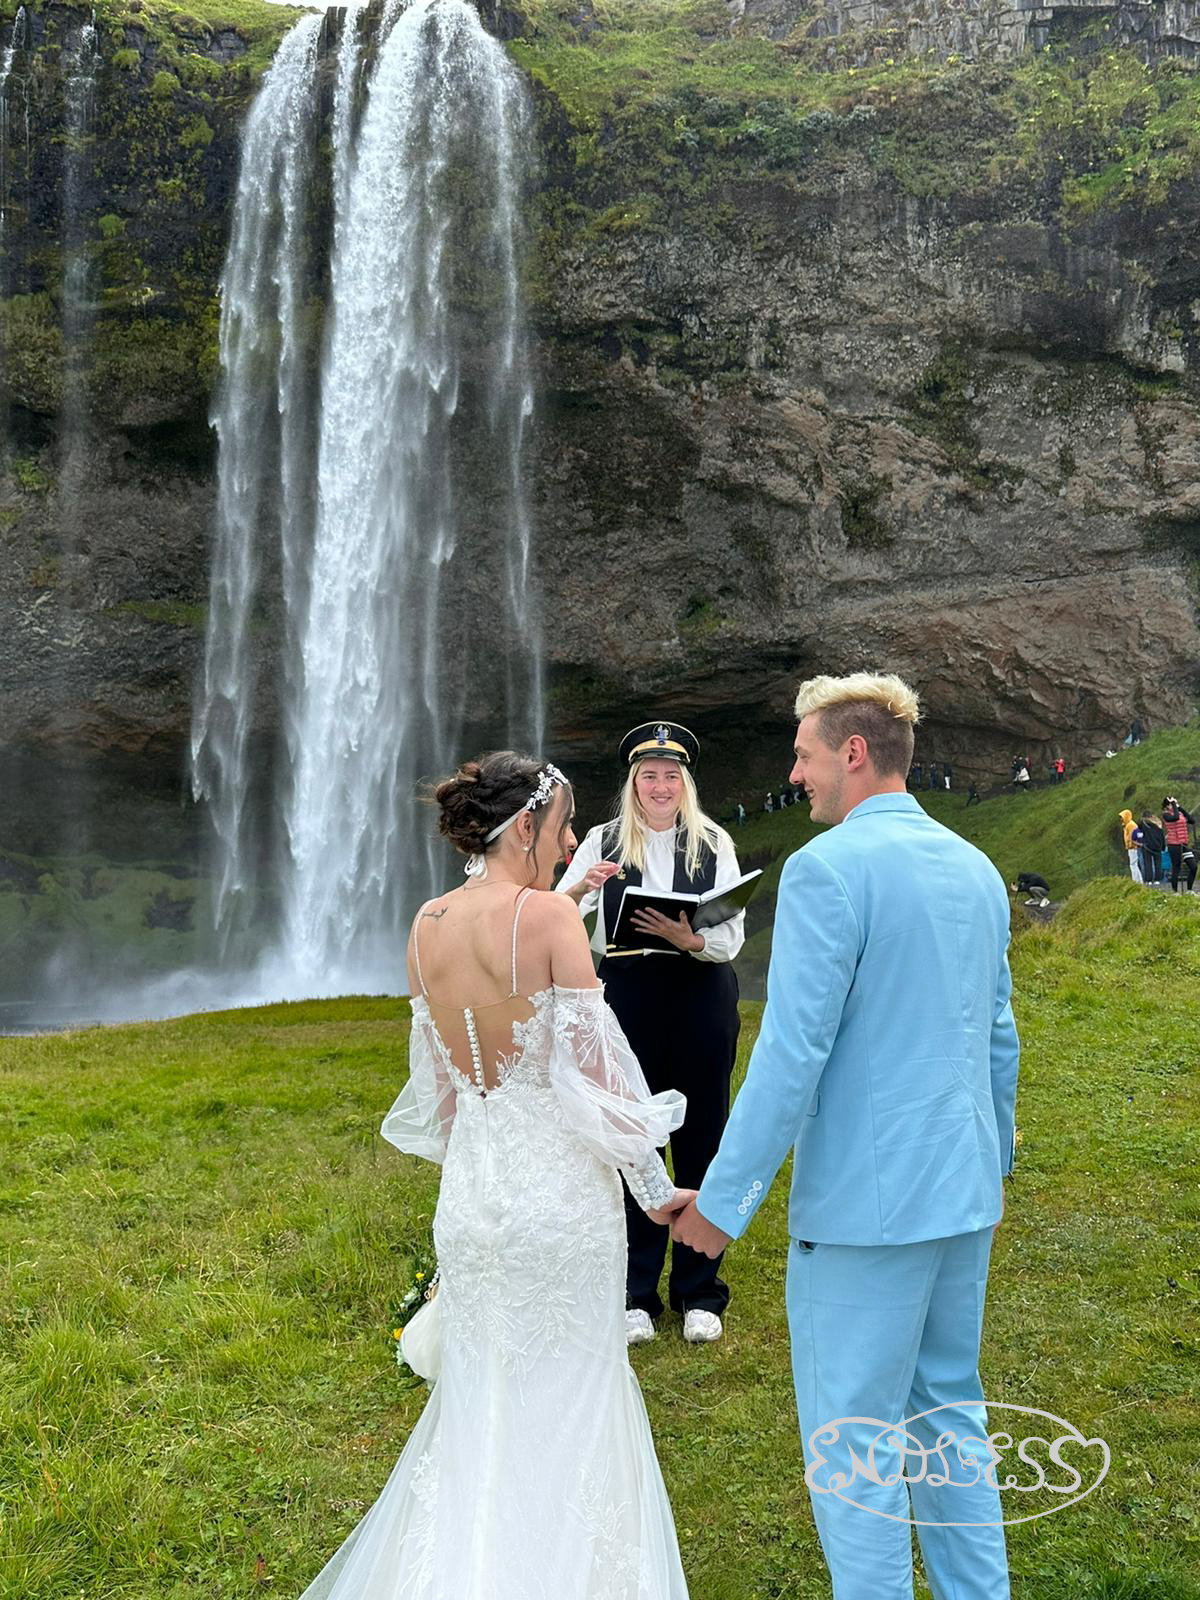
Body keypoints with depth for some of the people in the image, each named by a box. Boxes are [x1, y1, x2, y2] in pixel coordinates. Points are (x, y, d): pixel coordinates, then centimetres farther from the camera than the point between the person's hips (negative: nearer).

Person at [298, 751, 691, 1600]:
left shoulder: (427, 925, 4)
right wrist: (656, 1185, -5)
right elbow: (593, 1067, -15)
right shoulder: (549, 914, -15)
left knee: (478, 1394, 19)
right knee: (566, 1398, 11)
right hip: (559, 1185, -6)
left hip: (471, 1186, 6)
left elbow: (435, 1078, 11)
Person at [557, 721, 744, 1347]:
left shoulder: (715, 844, 3)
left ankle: (699, 1294, 23)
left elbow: (733, 936, -2)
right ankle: (635, 1295, 20)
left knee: (701, 1141, 8)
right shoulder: (603, 842, 4)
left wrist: (689, 939, -23)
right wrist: (580, 888, -25)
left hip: (701, 1000, 0)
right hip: (627, 999, 0)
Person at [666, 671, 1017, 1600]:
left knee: (853, 1440, 5)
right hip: (965, 1190, 8)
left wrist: (724, 1200, -13)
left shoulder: (827, 868, -17)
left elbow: (792, 1053, -20)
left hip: (866, 1200, -8)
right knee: (949, 1414, 21)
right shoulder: (977, 870, 8)